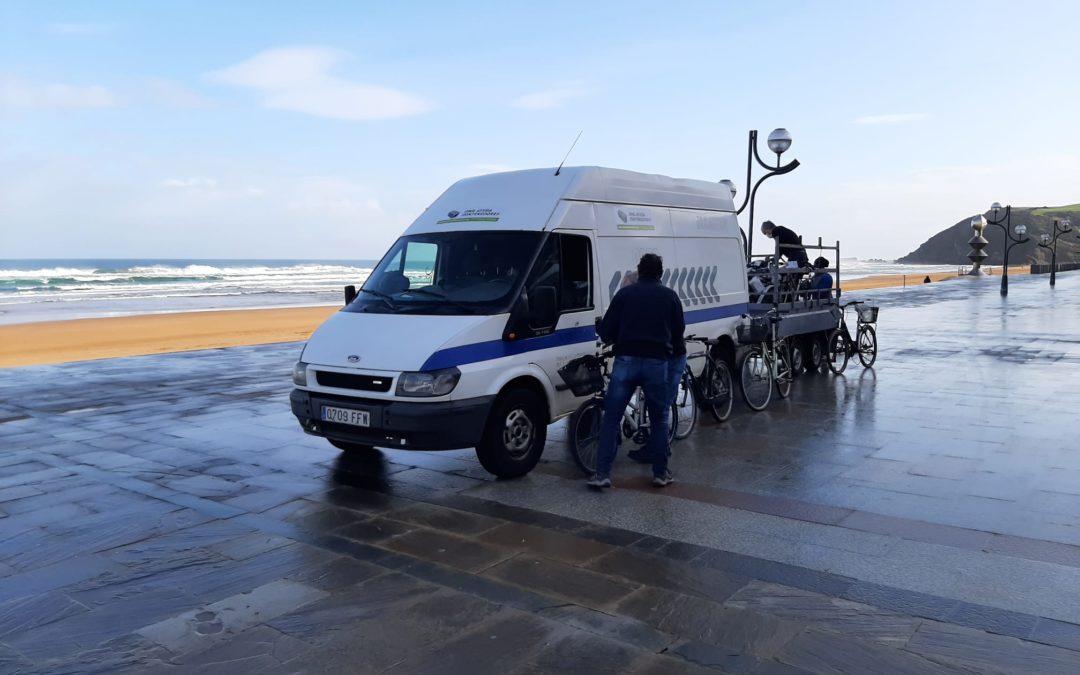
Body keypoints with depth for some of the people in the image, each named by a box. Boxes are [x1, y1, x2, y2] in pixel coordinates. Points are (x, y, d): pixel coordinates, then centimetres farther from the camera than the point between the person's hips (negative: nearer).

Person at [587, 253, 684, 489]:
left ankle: (602, 474, 0)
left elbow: (605, 331, 4)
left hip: (626, 361, -1)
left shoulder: (624, 293, 7)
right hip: (657, 362, 1)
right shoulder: (670, 296, 10)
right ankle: (661, 473, 18)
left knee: (611, 418, 4)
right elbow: (679, 332, 13)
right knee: (659, 419, 15)